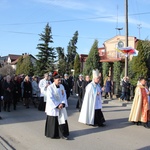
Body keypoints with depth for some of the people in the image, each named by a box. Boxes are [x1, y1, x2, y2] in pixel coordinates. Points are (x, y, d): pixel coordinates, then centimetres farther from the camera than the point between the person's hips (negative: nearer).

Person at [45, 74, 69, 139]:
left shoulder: (62, 86, 4)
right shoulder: (50, 87, -11)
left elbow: (64, 96, 4)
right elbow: (50, 98, -15)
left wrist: (62, 104, -12)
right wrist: (57, 105, -15)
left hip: (61, 107, 4)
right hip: (53, 107, -4)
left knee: (62, 120, 1)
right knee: (53, 121, 4)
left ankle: (63, 134, 6)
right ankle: (53, 134, 18)